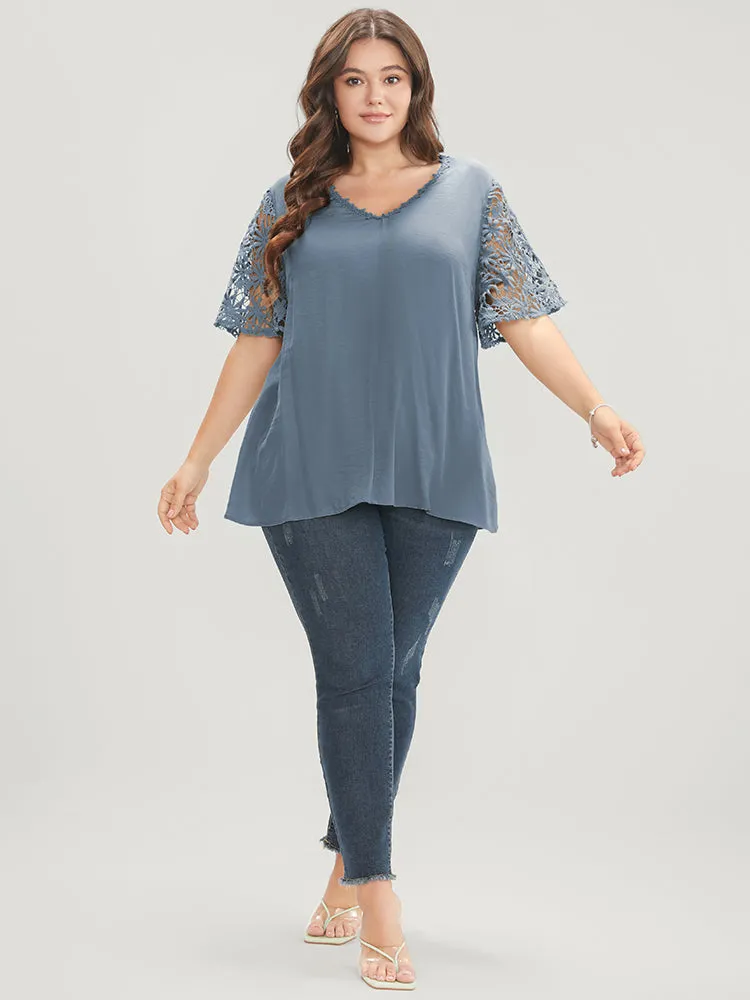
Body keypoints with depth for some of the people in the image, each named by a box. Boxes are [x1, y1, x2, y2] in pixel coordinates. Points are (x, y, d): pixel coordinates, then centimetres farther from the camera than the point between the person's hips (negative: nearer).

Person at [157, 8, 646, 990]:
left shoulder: (471, 191, 9)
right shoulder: (291, 204, 9)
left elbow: (524, 318, 4)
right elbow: (257, 340, 11)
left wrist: (597, 410, -9)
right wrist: (198, 460, 9)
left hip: (433, 471, 1)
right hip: (313, 470, -1)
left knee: (394, 674, 6)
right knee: (354, 672, -7)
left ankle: (346, 867, 23)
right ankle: (378, 904, -3)